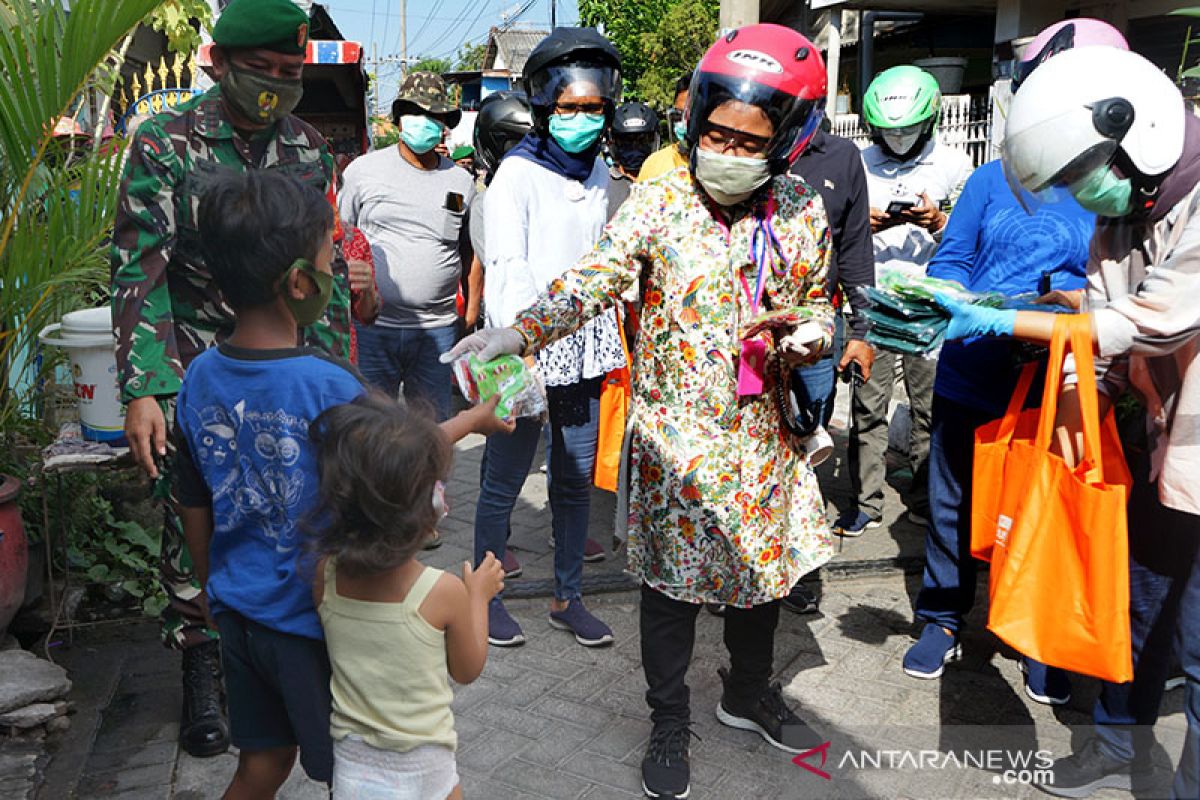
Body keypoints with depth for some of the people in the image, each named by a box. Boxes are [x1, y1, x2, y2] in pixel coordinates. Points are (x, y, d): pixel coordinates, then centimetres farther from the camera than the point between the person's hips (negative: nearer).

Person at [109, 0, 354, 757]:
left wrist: (334, 369, 5)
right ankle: (201, 666, 20)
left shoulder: (309, 148, 4)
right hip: (195, 373, -3)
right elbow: (138, 272, -9)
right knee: (193, 523, 1)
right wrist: (141, 390, -16)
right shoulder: (165, 145, -7)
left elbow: (327, 267, 9)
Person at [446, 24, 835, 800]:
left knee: (766, 563, 18)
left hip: (762, 430, 4)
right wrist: (520, 332, -38)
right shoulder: (661, 200, -11)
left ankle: (750, 690, 46)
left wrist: (813, 334, -11)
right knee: (673, 579, 7)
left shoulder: (804, 210, 0)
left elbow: (818, 299, 13)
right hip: (675, 431, -4)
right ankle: (670, 723, 30)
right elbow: (594, 279, -22)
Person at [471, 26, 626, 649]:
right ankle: (485, 597, 21)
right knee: (503, 482, 5)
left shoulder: (597, 172, 11)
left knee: (576, 479, 13)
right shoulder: (518, 173, -8)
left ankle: (568, 597, 27)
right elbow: (507, 271, -16)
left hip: (585, 350, 7)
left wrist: (607, 349, 15)